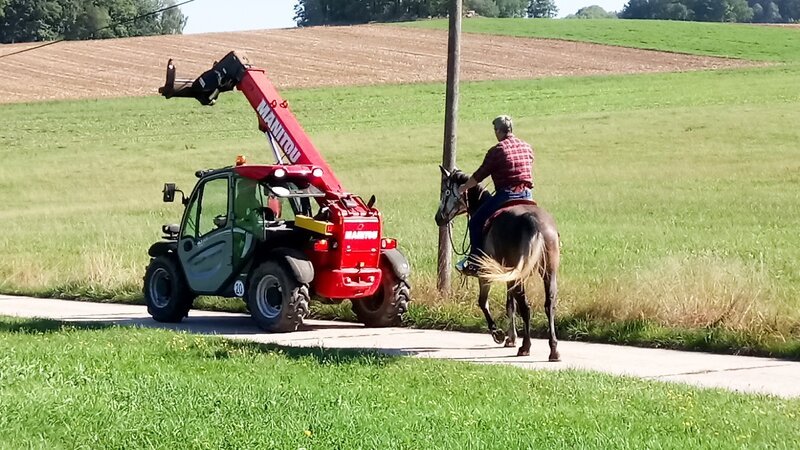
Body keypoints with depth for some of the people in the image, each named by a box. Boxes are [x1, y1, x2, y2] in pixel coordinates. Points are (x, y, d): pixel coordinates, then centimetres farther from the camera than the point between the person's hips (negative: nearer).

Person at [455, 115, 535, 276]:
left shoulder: (496, 151, -6)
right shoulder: (527, 148, 11)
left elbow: (480, 175, -1)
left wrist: (462, 189, 13)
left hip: (506, 195, -6)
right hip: (527, 195, 6)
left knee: (476, 222, 7)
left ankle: (473, 263, 3)